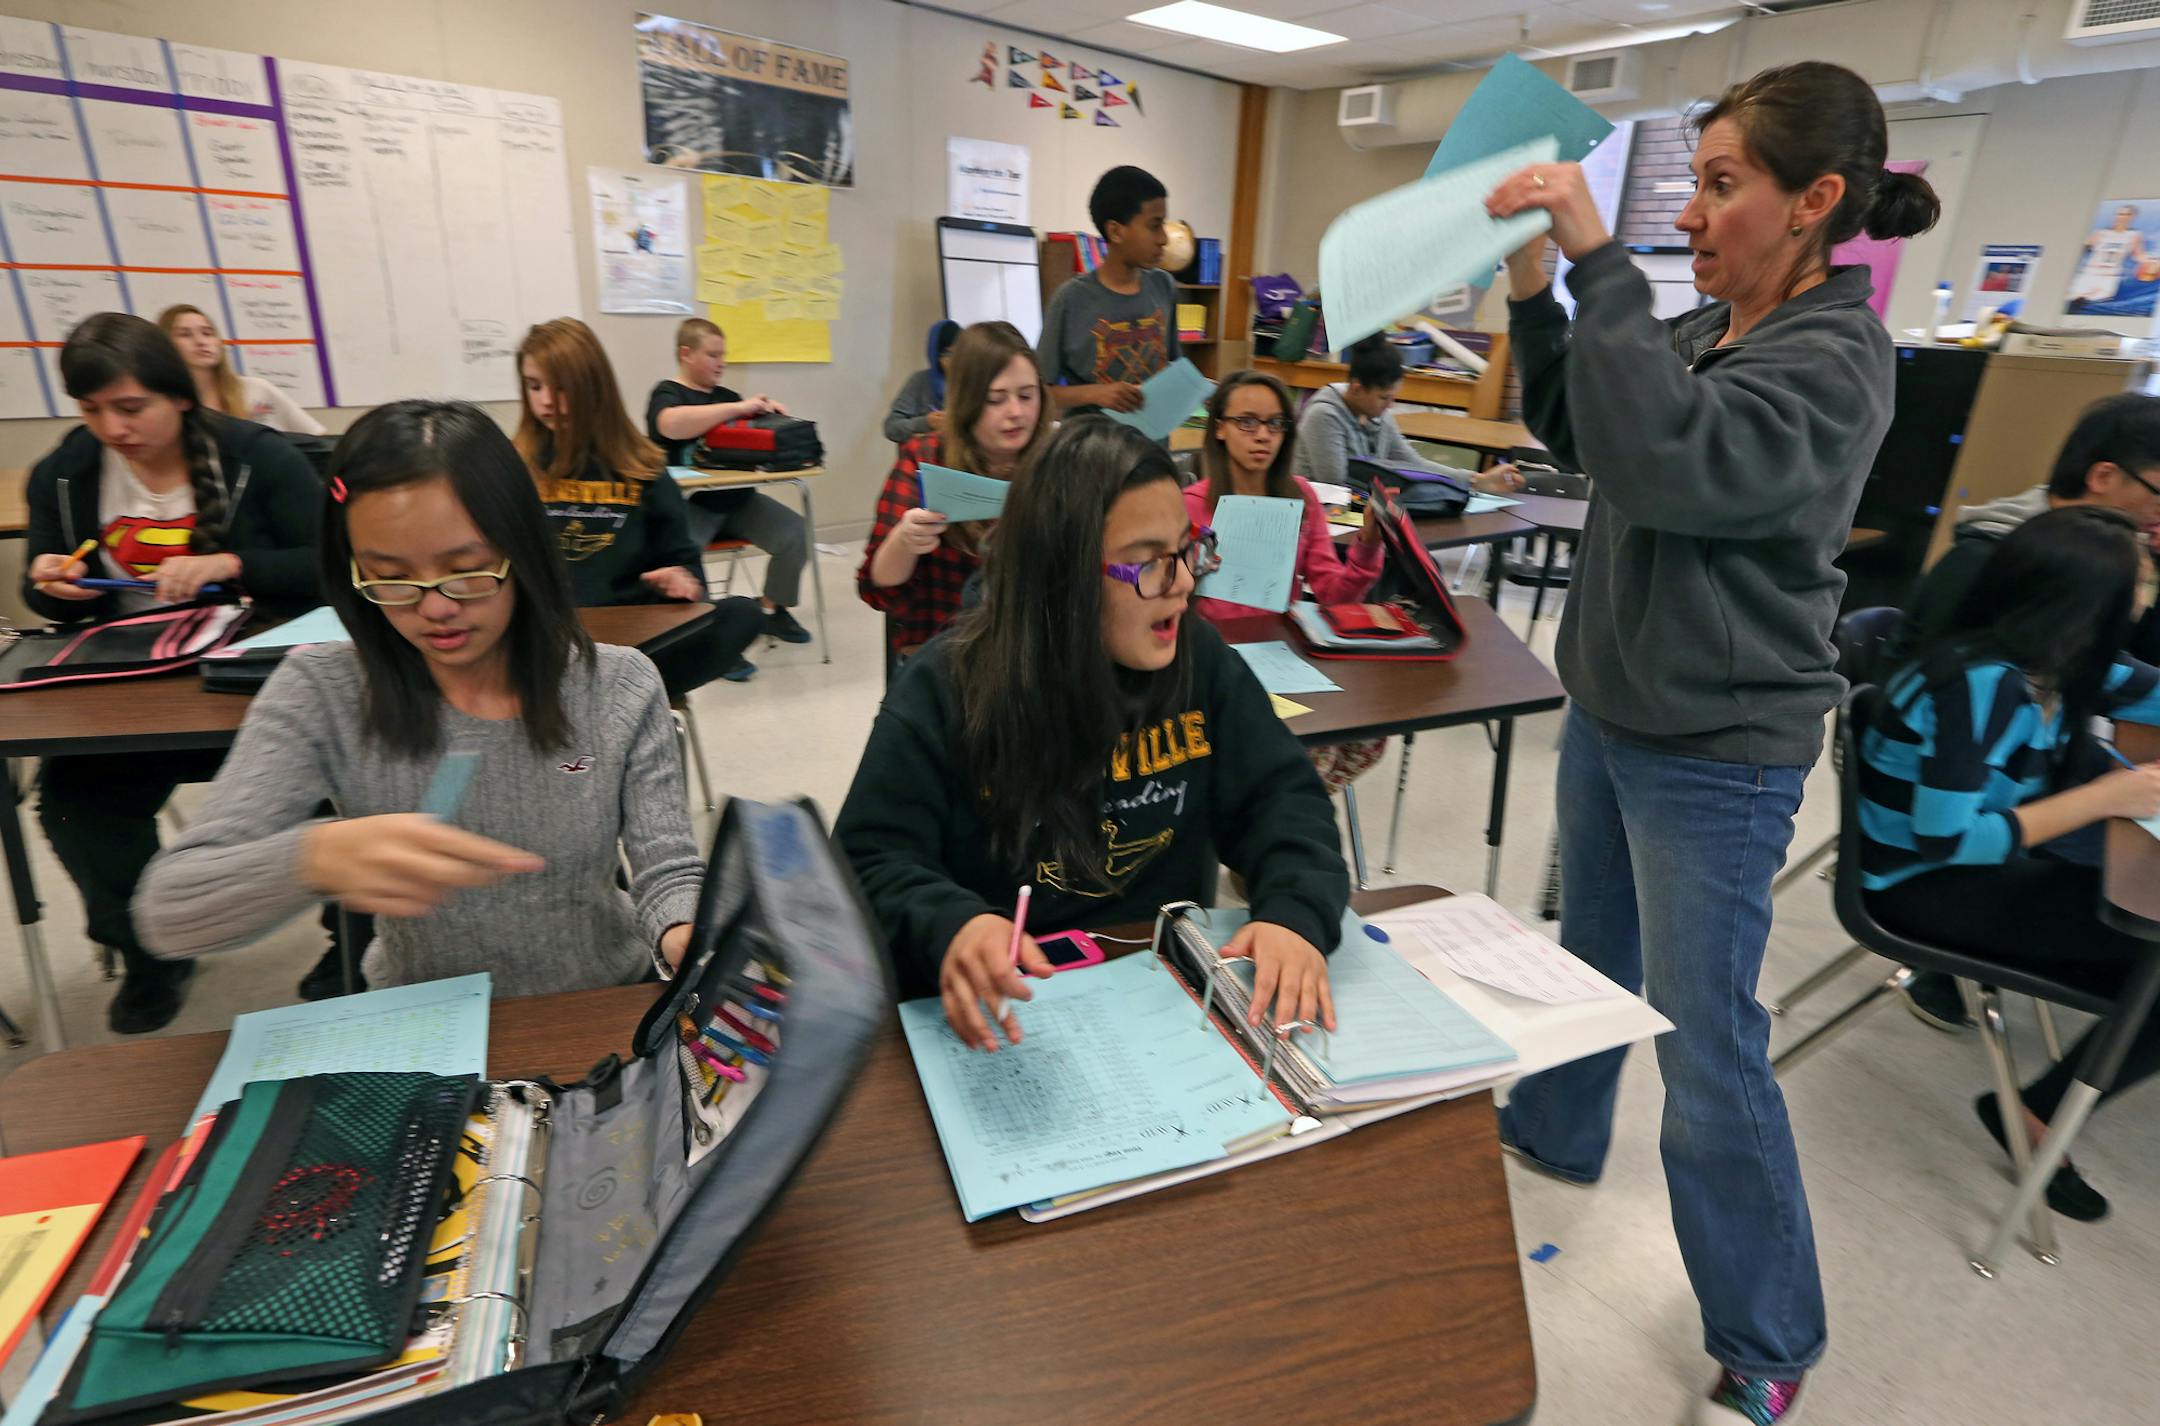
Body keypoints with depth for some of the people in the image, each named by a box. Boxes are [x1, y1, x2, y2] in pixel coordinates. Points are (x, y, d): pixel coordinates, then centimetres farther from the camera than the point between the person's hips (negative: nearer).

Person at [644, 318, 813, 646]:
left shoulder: (726, 396, 18)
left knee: (795, 533, -14)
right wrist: (740, 408, -26)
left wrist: (771, 417, -1)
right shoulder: (666, 394, 0)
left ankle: (772, 609, 7)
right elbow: (672, 425, -25)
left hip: (737, 499, 6)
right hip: (688, 502, -6)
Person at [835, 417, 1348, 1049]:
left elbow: (1280, 797, 1)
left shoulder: (1201, 660, -2)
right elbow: (870, 861, -13)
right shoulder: (945, 688, -12)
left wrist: (1297, 912, -21)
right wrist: (950, 925, -36)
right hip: (1010, 1011, 0)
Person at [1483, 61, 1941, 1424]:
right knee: (1591, 953, 23)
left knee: (1708, 1047, 1)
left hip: (1715, 756, -8)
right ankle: (1556, 1131, 47)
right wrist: (1537, 291, 1)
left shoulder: (1834, 360, -16)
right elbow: (1578, 429, 16)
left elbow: (1664, 461, -31)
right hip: (1611, 710, 8)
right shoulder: (1705, 329, 7)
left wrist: (1601, 263, -27)